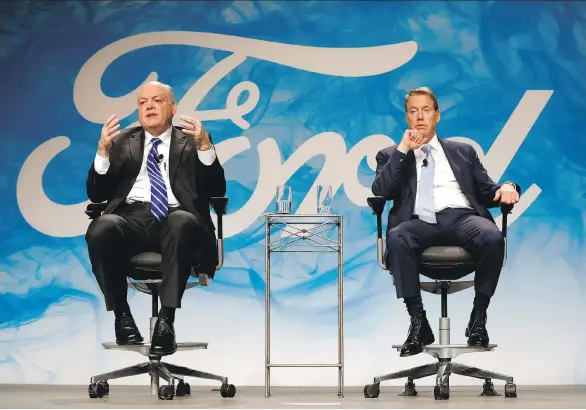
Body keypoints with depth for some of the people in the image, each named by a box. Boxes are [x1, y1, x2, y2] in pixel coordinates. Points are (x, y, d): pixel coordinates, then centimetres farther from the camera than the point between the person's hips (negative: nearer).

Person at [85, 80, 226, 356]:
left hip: (174, 218, -1)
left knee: (183, 222, -38)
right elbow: (96, 195, 14)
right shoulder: (122, 141, 22)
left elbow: (216, 191, 5)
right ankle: (121, 313, -14)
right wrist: (103, 151, -2)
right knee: (101, 229, -33)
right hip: (131, 217, 1)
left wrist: (205, 146, -9)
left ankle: (167, 318, -32)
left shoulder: (191, 141, 18)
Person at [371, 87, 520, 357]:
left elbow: (487, 192, 20)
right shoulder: (391, 155, 22)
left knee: (493, 237, -34)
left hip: (461, 217, 1)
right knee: (396, 238, -37)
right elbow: (379, 193, 4)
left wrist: (506, 187, -4)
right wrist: (402, 150, 1)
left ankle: (478, 316, -18)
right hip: (420, 222, -1)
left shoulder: (462, 151, 26)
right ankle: (418, 321, -27)